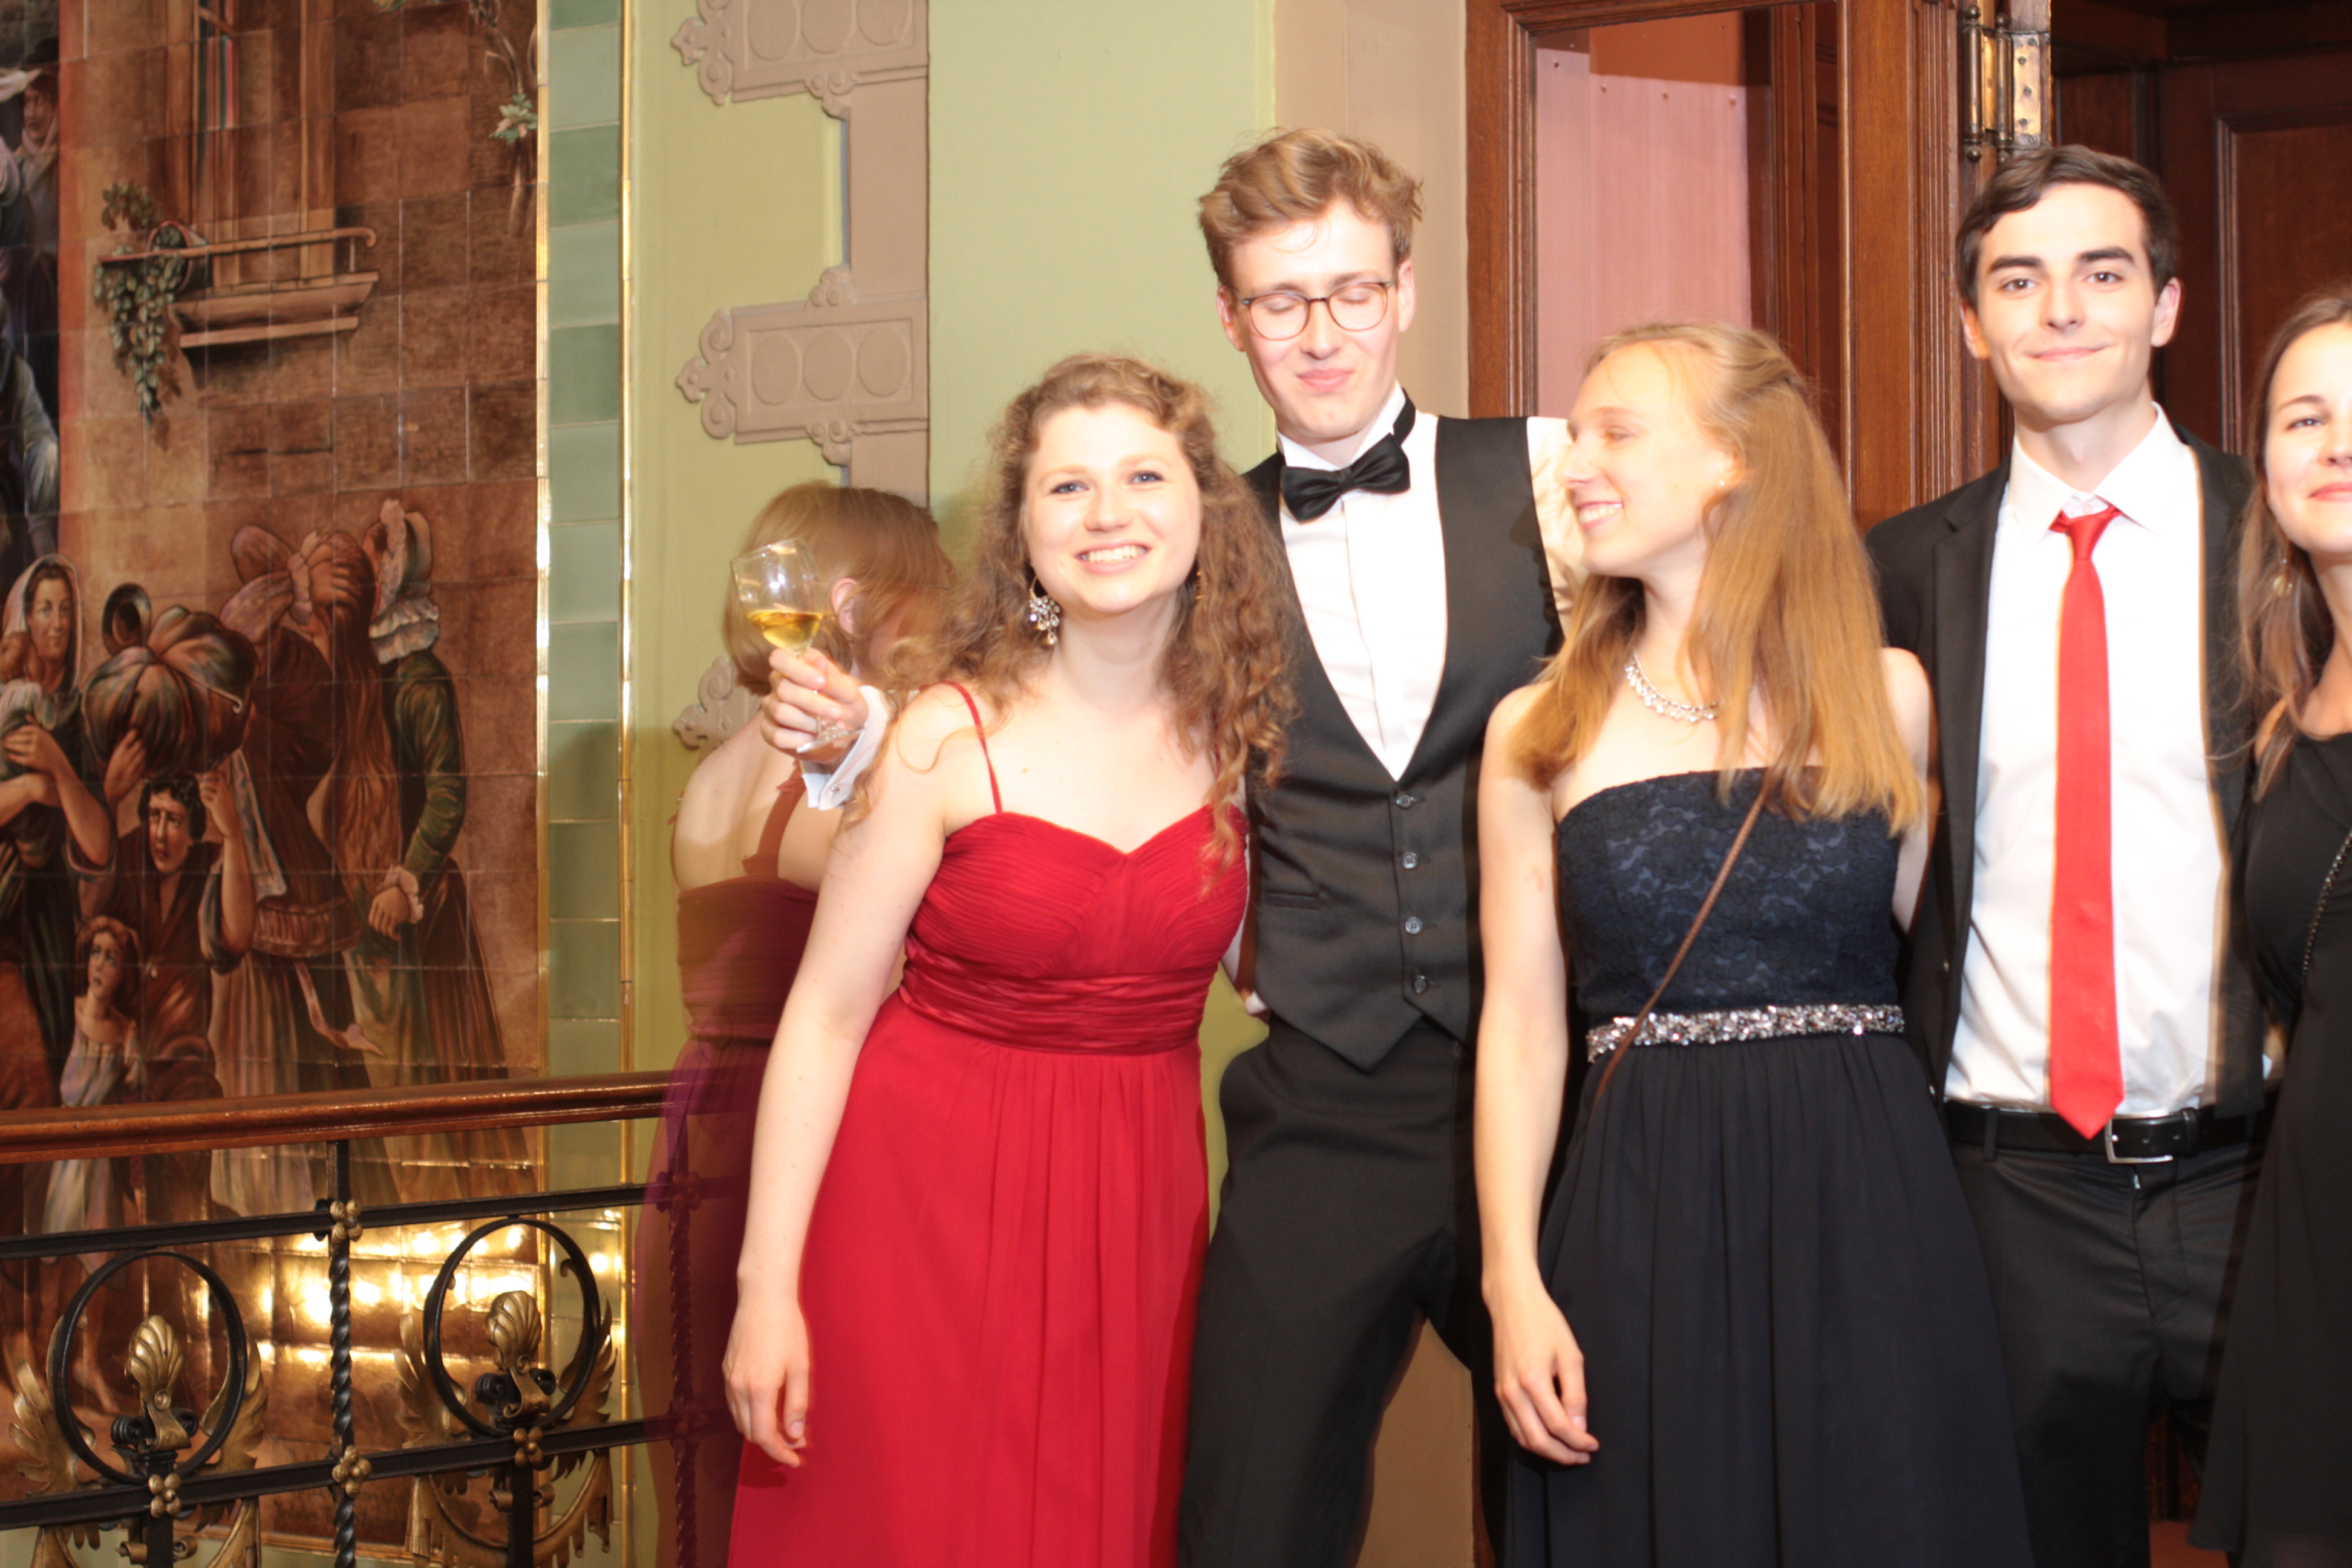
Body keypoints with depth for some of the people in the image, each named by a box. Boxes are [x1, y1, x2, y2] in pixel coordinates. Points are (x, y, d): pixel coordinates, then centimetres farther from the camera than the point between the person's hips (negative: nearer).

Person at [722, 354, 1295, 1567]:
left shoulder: (1243, 732, 1)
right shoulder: (954, 738, -10)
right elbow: (824, 1018, -9)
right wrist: (768, 1287, -12)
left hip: (1139, 1209, 3)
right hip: (932, 1195, -3)